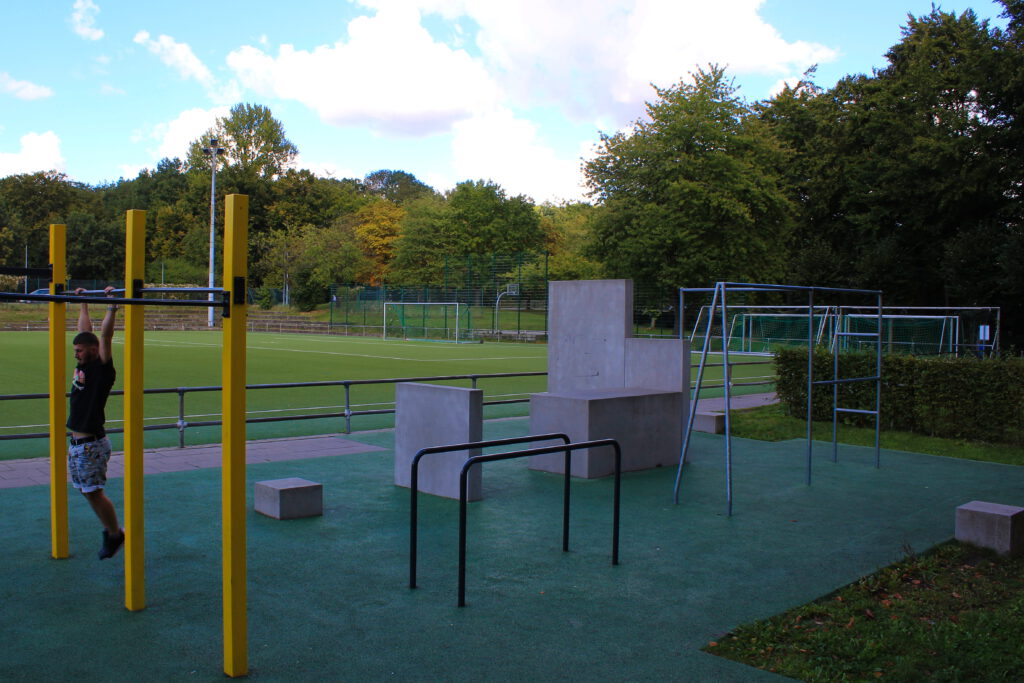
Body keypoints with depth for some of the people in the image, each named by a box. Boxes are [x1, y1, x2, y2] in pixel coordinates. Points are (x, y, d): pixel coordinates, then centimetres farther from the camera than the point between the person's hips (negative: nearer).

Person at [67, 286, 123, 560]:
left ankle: (115, 534, 12)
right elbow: (85, 331, 18)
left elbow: (105, 335, -23)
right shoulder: (83, 366, 9)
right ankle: (109, 530, 27)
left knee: (94, 493, -3)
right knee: (87, 492, 14)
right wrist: (84, 303, 24)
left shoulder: (102, 368, -13)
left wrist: (112, 305, -26)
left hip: (92, 445, -9)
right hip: (76, 443, 9)